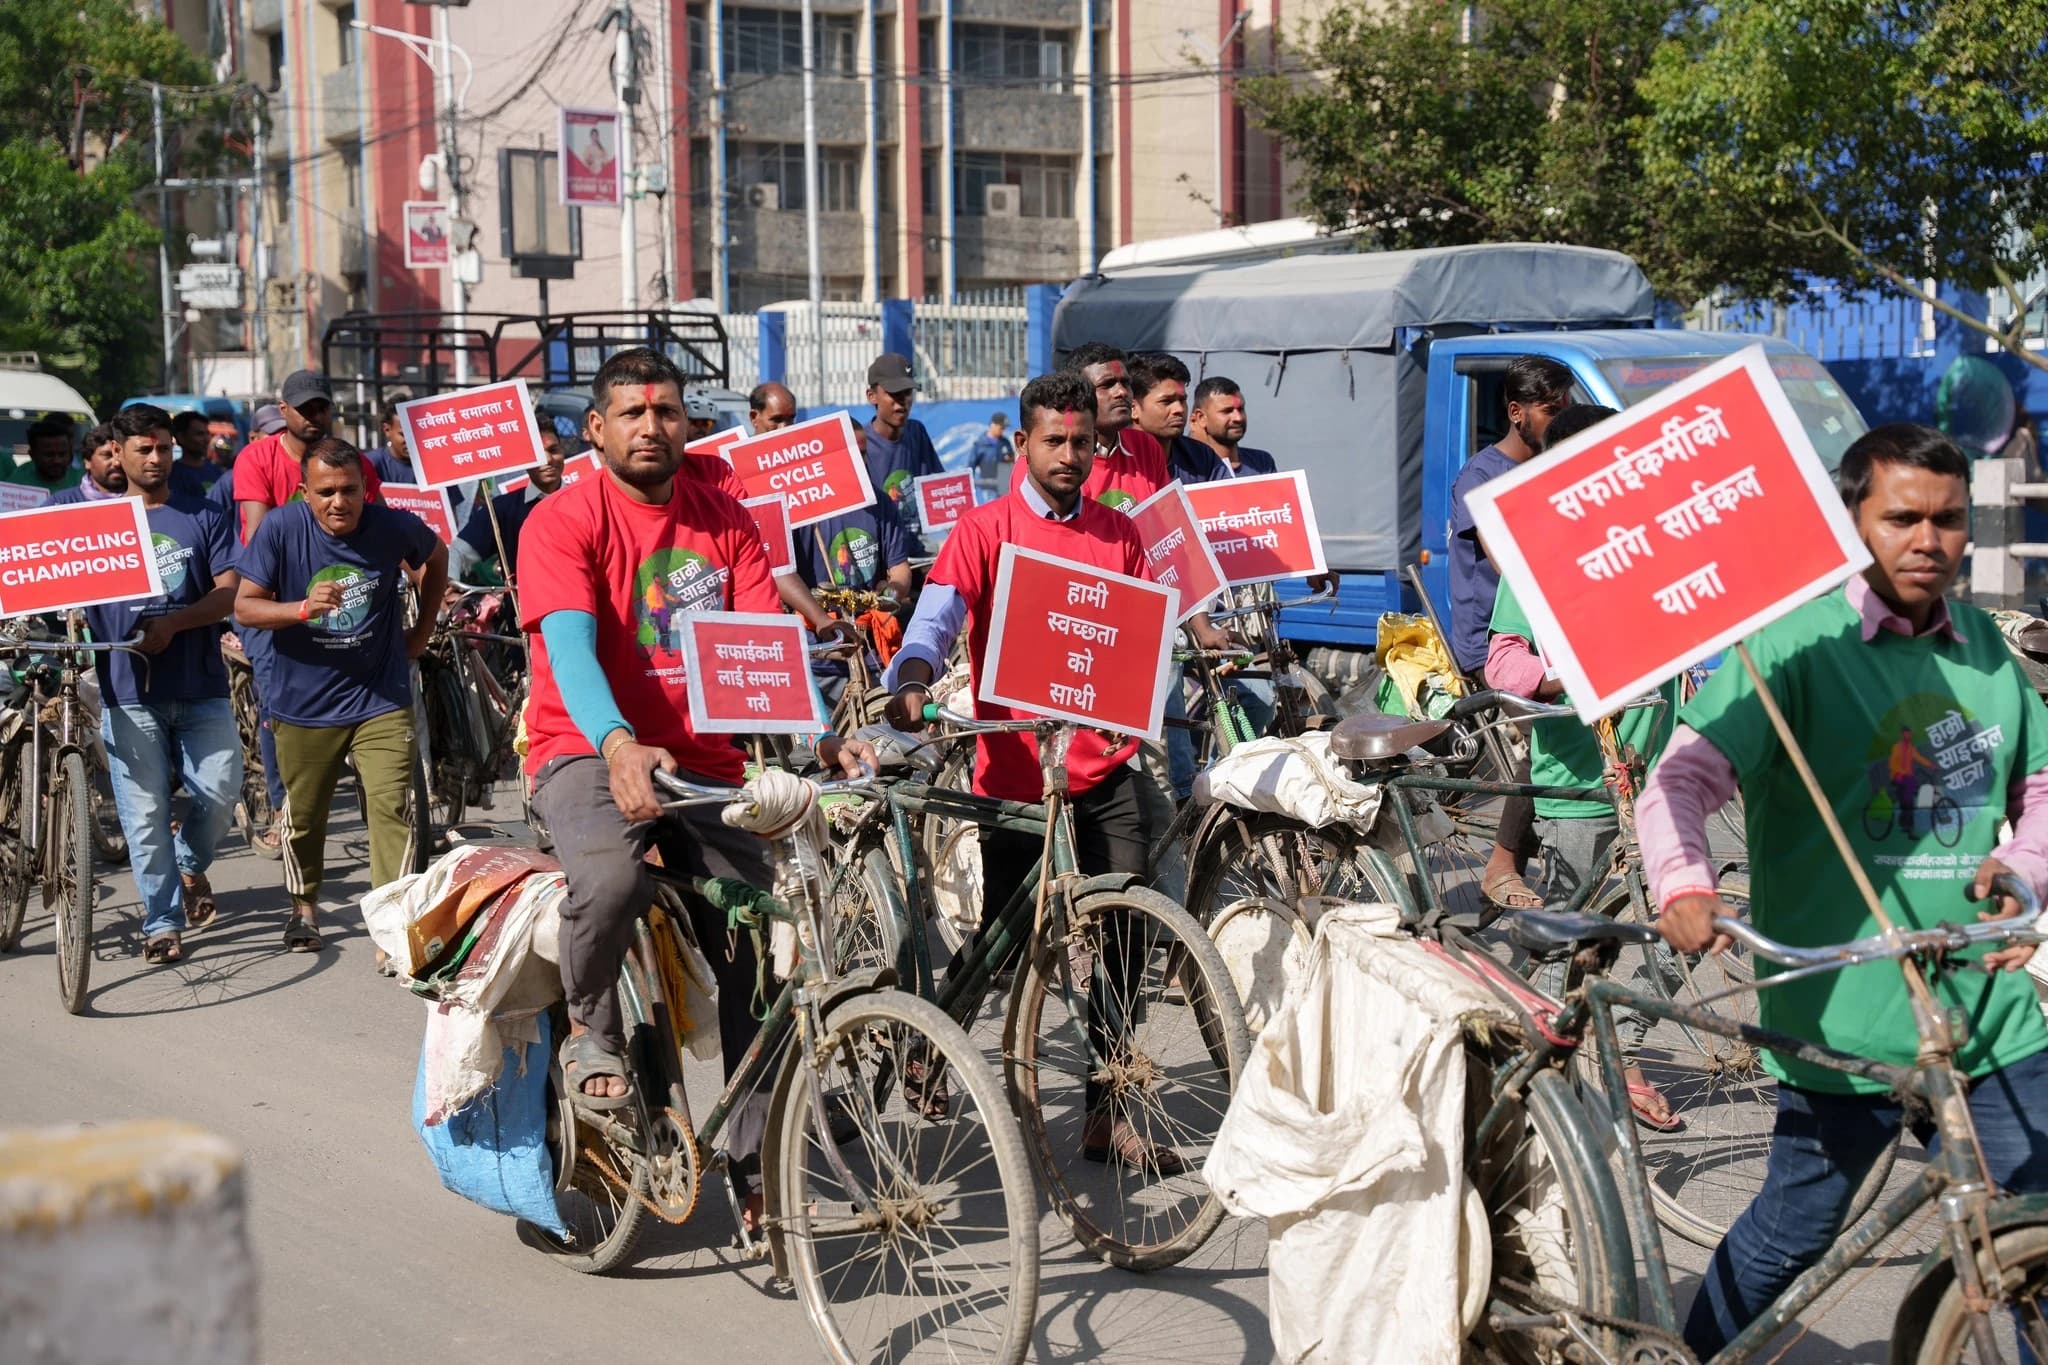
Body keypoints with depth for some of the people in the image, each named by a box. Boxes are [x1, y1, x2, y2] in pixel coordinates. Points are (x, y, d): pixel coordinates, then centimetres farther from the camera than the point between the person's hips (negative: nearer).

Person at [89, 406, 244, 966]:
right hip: (129, 689, 0)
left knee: (221, 789, -7)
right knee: (145, 813, -1)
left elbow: (229, 592, -2)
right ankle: (162, 923, 8)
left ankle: (191, 863, 24)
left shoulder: (205, 517, 7)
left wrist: (171, 624, -16)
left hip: (201, 685, 0)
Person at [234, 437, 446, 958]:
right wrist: (304, 608, -28)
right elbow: (245, 607, -11)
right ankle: (304, 908, 39)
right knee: (303, 817, 15)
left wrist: (423, 628, 11)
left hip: (380, 697, -1)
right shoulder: (281, 529, -12)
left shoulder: (392, 527, -9)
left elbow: (436, 557, 14)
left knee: (391, 809, -13)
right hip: (303, 699, 1)